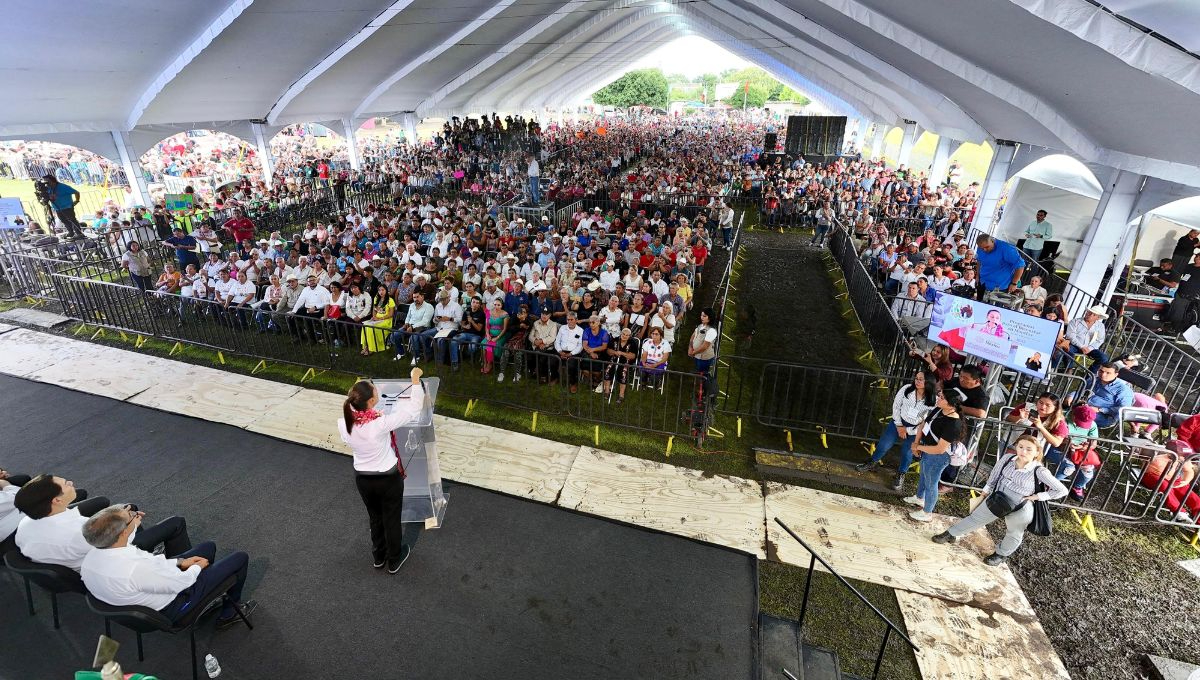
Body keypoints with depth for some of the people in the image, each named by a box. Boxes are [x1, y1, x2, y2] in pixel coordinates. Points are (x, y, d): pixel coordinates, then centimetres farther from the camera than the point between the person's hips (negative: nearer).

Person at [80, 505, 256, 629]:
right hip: (172, 607, -8)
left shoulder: (91, 557, -17)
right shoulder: (136, 569, -41)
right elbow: (180, 583, -24)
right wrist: (197, 567, -5)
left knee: (209, 546, 23)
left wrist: (179, 562, -1)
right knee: (240, 558, 3)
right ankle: (229, 612, 25)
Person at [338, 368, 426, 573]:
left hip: (362, 478, 4)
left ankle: (378, 557, 51)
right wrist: (416, 380, -17)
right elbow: (414, 408, -26)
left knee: (375, 518, 29)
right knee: (392, 520, 20)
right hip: (389, 478, -4)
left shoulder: (343, 423, -19)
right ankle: (394, 560, 42)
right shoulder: (381, 423, -34)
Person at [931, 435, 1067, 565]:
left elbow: (1062, 490, -14)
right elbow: (995, 475, 4)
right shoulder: (1007, 458, -14)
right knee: (975, 518, 18)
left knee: (1014, 535, 22)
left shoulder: (1040, 471, -25)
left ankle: (1001, 555, 49)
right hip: (996, 499, 3)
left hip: (1019, 510, -3)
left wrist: (1038, 496, -17)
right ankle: (950, 534, 34)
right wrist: (986, 491, 11)